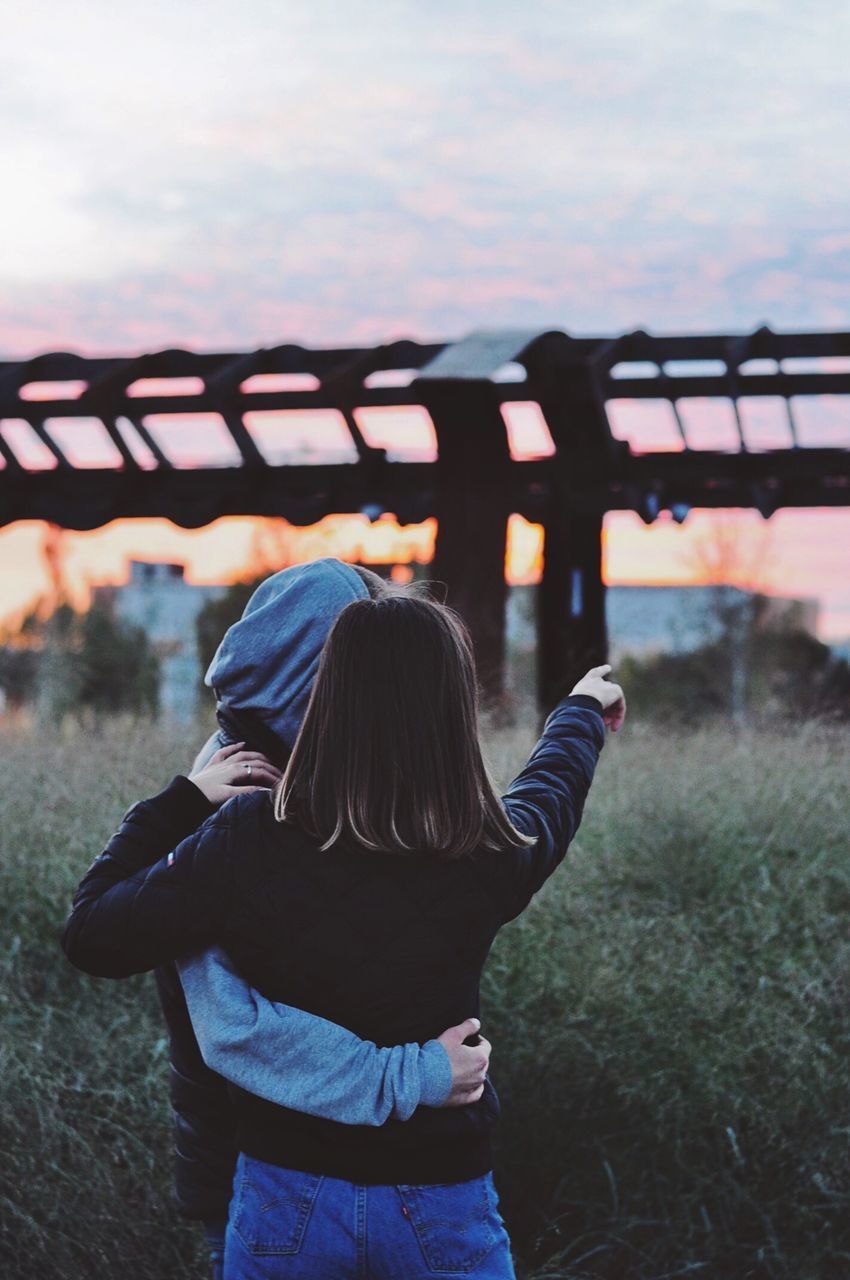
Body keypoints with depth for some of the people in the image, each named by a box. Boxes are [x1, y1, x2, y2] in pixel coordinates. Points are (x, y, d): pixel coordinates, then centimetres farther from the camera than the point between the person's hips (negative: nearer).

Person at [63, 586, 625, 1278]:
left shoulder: (247, 840, -20)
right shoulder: (491, 856, -14)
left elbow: (92, 937, -7)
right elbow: (554, 781, 11)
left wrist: (183, 796, 1)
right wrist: (584, 707, 34)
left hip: (285, 1199, 0)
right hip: (442, 1211, 1)